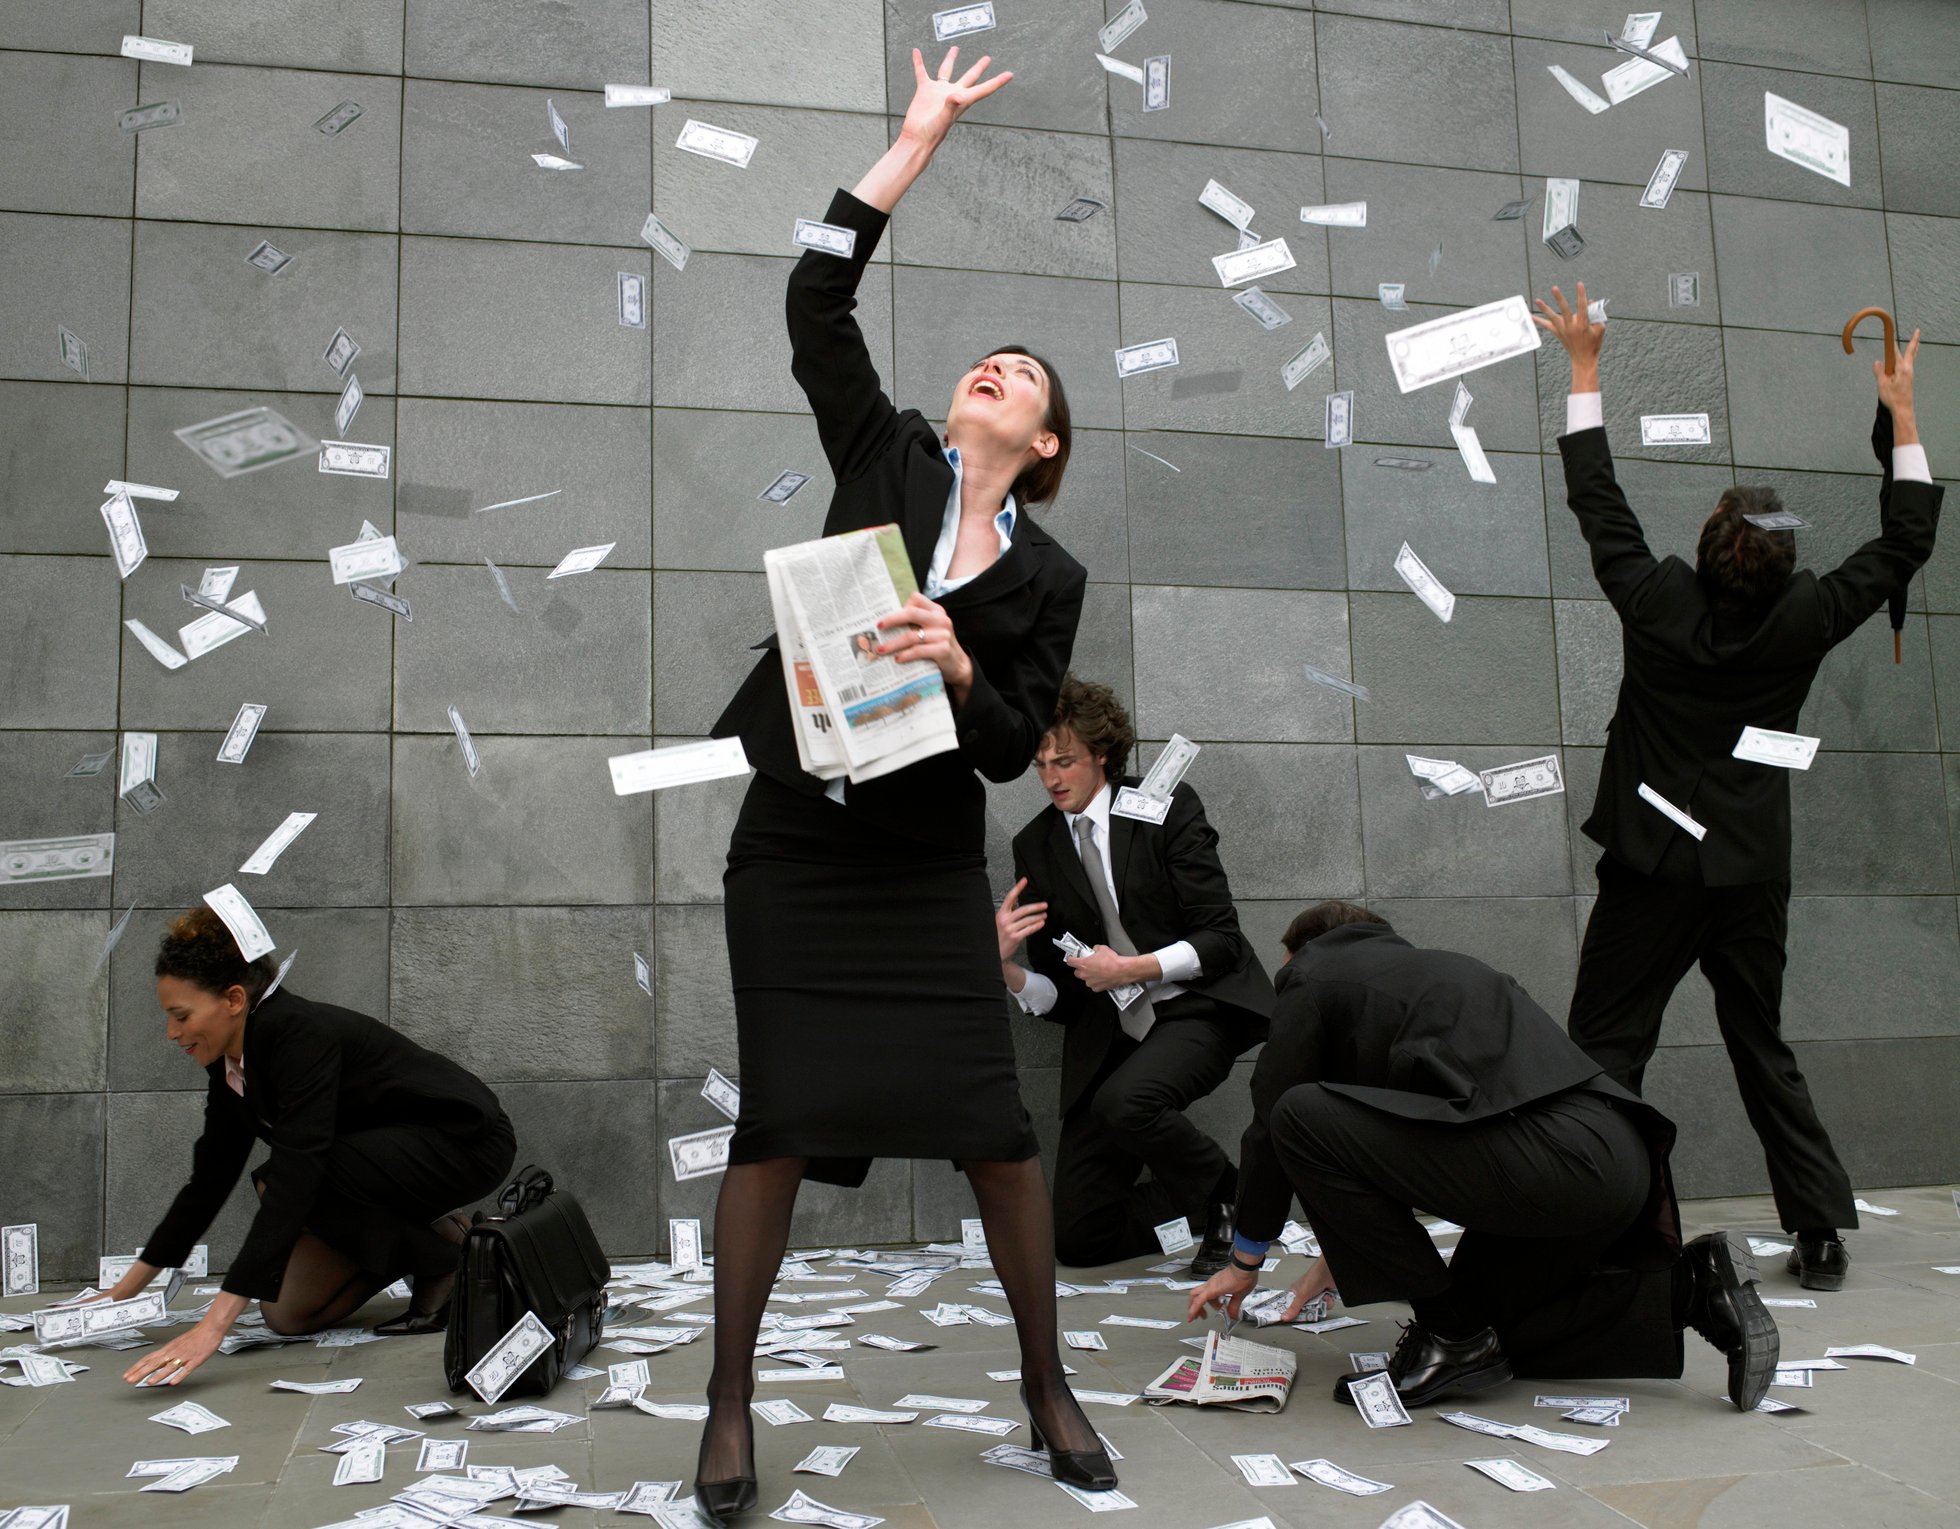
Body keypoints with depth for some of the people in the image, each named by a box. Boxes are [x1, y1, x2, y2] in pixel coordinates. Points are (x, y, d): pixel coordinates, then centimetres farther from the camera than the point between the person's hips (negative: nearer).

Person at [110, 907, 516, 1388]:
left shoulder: (300, 1034, -27)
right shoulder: (231, 1064, -1)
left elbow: (295, 1176, -36)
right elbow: (208, 1182, 9)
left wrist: (213, 1326, -41)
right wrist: (120, 1293, 11)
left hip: (466, 1141, -8)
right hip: (394, 1154, 8)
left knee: (283, 1181, -27)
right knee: (287, 1312, -4)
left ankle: (446, 1255, -9)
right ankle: (420, 1242, 15)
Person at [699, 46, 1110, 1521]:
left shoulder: (1047, 576, 3)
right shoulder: (887, 457, 6)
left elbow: (1014, 749, -1)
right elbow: (817, 304, -2)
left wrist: (956, 667, -21)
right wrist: (917, 144, -2)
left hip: (926, 862, 0)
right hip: (794, 843, 0)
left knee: (996, 1124, -1)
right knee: (783, 1121, -2)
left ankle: (1048, 1383, 18)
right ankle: (731, 1402, 12)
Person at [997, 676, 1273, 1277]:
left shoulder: (1167, 808, -4)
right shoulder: (1035, 846, 6)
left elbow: (1219, 938, -8)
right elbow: (1056, 995, 5)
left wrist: (1131, 969, -20)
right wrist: (1006, 967, -16)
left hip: (1195, 1008, -4)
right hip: (1107, 1033, 4)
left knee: (1126, 1101, -37)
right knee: (1078, 1238, -4)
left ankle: (1225, 1191, -5)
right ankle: (1207, 1203, 23)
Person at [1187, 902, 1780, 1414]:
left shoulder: (1313, 974, 11)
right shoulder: (1425, 965, 33)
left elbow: (1271, 1122, 13)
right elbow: (1385, 1136, 39)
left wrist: (1246, 1259, 26)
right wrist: (1340, 1256, 45)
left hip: (1547, 1155, -9)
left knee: (1301, 1116, -5)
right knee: (1484, 1313, 26)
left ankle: (1451, 1337, 1)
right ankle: (1692, 1285, 12)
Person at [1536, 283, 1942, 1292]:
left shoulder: (1657, 603, -10)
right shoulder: (1802, 622, -5)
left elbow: (1596, 499, 3)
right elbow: (1904, 544, 10)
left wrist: (1584, 369, 13)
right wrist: (1902, 415, 16)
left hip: (1649, 869, -3)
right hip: (1751, 873, 3)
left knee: (1605, 1051, 0)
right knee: (1763, 1050, 15)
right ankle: (1822, 1234, 19)